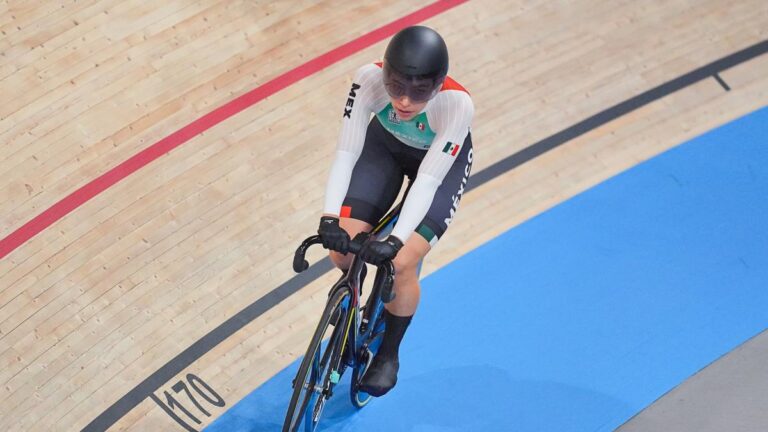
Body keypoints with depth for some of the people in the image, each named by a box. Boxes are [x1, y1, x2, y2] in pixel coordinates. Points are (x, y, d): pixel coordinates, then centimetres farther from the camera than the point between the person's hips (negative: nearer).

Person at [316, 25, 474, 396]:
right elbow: (346, 153, -31)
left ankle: (389, 353, 10)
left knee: (402, 262, -17)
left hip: (442, 160, -2)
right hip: (384, 146, 3)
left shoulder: (456, 104, -39)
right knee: (341, 248, -11)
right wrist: (330, 218, -42)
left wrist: (397, 241, -46)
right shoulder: (370, 80, -35)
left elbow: (427, 181, -37)